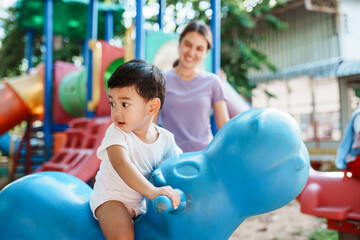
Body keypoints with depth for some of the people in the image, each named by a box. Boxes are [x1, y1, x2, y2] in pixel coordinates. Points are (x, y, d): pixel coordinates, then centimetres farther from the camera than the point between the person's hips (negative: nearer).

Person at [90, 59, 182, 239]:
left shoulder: (165, 139, -7)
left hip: (142, 201, 5)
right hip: (111, 198, -5)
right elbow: (121, 164, -37)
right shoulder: (116, 133, -21)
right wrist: (152, 191, -48)